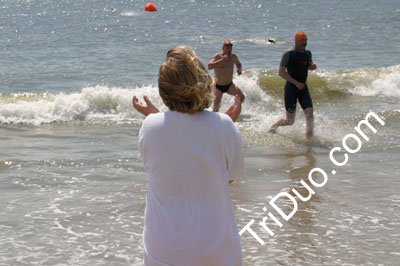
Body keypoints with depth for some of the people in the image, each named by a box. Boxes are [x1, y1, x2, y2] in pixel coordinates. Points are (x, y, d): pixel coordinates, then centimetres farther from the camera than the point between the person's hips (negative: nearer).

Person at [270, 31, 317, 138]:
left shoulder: (308, 54, 8)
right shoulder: (289, 54, -11)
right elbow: (281, 72, -16)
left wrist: (312, 66, 2)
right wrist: (296, 83, -23)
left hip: (303, 88, 5)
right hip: (291, 88, -5)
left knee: (309, 113, -13)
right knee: (290, 120, 0)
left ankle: (309, 137, -5)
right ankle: (273, 126, 28)